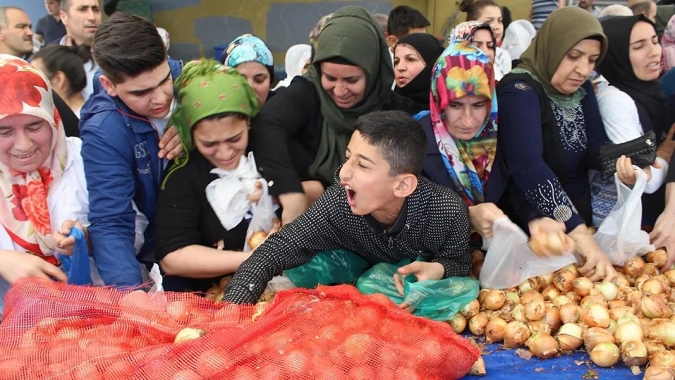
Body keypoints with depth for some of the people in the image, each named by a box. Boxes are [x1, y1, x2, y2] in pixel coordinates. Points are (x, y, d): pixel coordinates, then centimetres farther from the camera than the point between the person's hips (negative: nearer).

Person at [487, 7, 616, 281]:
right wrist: (579, 233, -37)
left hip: (579, 222, 6)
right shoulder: (519, 91, -17)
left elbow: (595, 152, 4)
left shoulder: (582, 90, 5)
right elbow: (528, 167, -31)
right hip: (526, 230, -6)